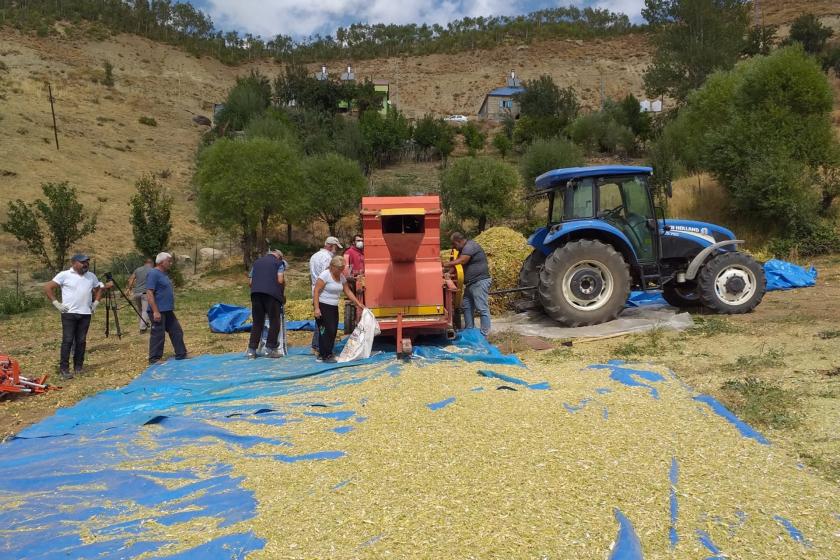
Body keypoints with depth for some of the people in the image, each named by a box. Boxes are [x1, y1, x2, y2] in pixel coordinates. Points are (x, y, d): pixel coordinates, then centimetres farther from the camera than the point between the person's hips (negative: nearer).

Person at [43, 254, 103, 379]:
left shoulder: (91, 276, 10)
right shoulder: (64, 275, -5)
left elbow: (98, 288, 26)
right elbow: (48, 287, -5)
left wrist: (96, 302, 14)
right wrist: (56, 303, -8)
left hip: (85, 314, 4)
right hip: (69, 314, -4)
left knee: (81, 341, 8)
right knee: (67, 340, -4)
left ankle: (78, 367, 17)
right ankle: (64, 368, 1)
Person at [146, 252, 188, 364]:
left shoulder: (164, 274, 15)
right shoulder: (153, 274, -14)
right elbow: (149, 293, -20)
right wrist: (155, 311, -24)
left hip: (168, 311, 10)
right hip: (159, 311, -10)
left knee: (177, 332, 13)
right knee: (158, 335, -2)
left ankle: (181, 355, 22)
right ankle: (154, 359, 8)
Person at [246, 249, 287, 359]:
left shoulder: (256, 262, 24)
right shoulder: (279, 262, 10)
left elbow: (250, 281, 19)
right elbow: (280, 280, -3)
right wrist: (283, 292, 11)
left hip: (256, 293, 5)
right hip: (272, 293, -5)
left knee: (257, 323, 10)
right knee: (274, 322, 5)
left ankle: (251, 350, 8)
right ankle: (271, 349, 5)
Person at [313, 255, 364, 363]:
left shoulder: (341, 277, 10)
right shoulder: (325, 275, -13)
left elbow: (348, 292, 16)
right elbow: (316, 291, -16)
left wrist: (358, 304, 12)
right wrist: (316, 308, -22)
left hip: (334, 307, 8)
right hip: (323, 306, -8)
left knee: (333, 331, 7)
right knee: (326, 331, -11)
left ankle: (322, 354, 16)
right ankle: (326, 355, -4)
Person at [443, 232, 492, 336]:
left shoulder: (470, 246, -16)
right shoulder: (463, 249, 18)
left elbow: (460, 261, -26)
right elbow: (457, 264, 15)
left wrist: (444, 265, -21)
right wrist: (448, 270, -1)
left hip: (480, 282, -11)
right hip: (471, 283, 11)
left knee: (483, 309, -8)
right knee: (467, 307, 13)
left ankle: (484, 335, -5)